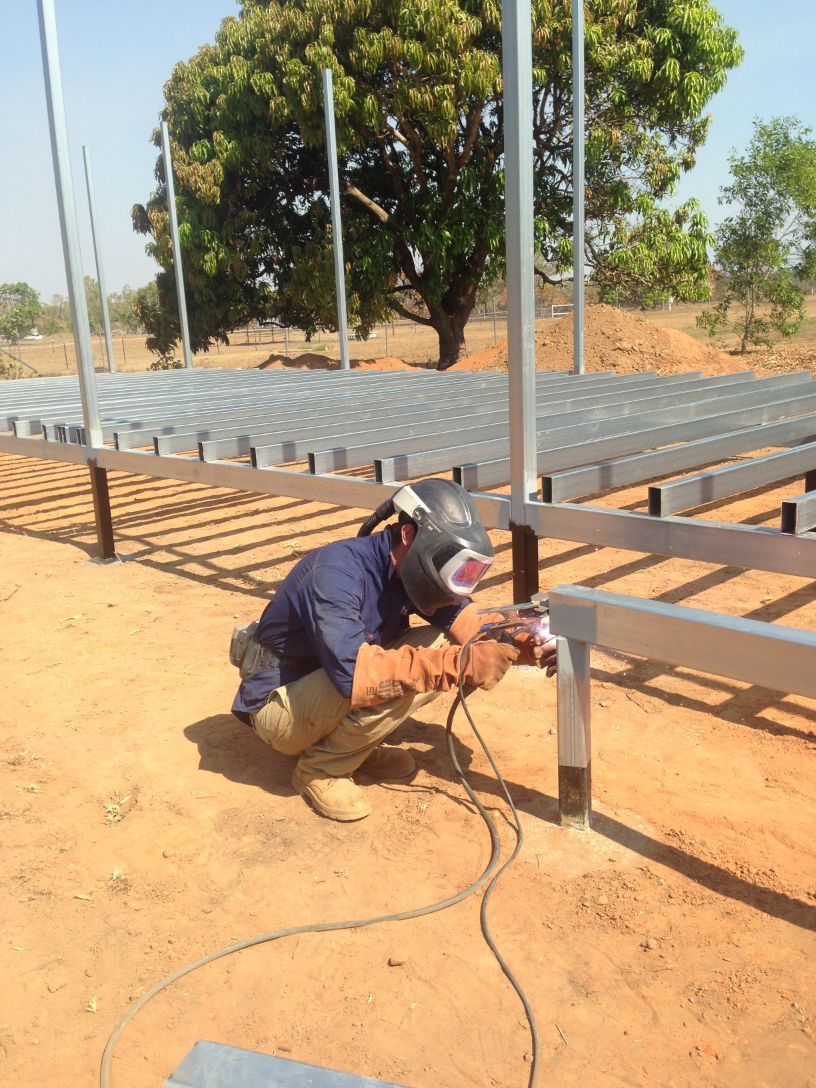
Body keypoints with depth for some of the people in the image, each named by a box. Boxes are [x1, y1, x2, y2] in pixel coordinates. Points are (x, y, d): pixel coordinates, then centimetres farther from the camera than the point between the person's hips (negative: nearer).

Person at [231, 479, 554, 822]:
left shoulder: (410, 569, -6)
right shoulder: (338, 571, -30)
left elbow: (465, 620, -5)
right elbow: (353, 671, -41)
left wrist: (520, 645, -24)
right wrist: (459, 663, -41)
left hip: (336, 693, 8)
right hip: (280, 706, -7)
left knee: (442, 643, -7)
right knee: (393, 678, -31)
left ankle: (356, 743, 5)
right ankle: (320, 768, -7)